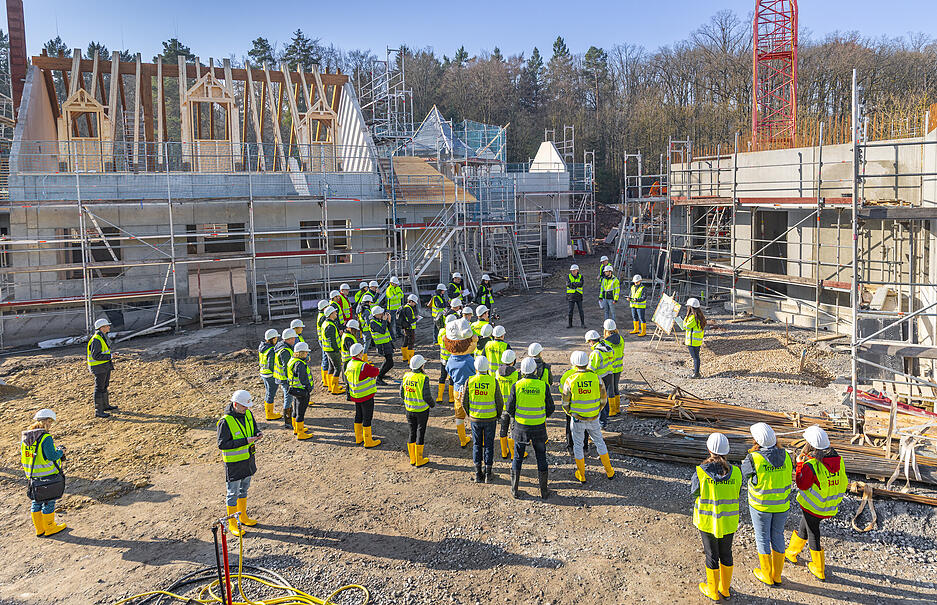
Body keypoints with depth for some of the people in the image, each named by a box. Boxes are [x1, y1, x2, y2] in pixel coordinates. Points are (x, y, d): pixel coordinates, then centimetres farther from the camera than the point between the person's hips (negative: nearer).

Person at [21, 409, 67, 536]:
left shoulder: (25, 437, 3)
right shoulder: (46, 437, -21)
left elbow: (24, 455, 11)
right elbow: (51, 456, -25)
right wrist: (60, 452, -4)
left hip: (32, 475, 7)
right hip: (47, 475, -7)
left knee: (37, 501, 18)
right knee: (49, 501, 7)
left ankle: (39, 529, 29)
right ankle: (49, 528, 18)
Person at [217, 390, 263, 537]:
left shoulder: (247, 414, -1)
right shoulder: (225, 422, -24)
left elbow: (254, 428, 14)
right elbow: (222, 444, -24)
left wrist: (258, 434, -10)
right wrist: (245, 441, -29)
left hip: (248, 459, 7)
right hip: (234, 463, -7)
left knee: (244, 489, 21)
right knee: (233, 494, 5)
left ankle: (242, 516, 38)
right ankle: (232, 524, 18)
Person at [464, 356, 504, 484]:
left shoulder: (470, 381, -10)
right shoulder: (493, 381, -12)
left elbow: (465, 402, -4)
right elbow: (499, 402, -8)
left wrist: (469, 414, 14)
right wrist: (498, 415, 10)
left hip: (475, 419, 1)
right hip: (490, 419, -1)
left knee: (477, 445, 12)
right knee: (489, 445, 10)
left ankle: (478, 474, 15)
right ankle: (488, 475, 14)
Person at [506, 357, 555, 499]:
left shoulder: (516, 386, -12)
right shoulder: (543, 386, -11)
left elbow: (509, 408, -5)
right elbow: (550, 408, -2)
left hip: (521, 427, 0)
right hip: (539, 427, 0)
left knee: (518, 458, 14)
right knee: (541, 458, 14)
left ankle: (515, 490, 20)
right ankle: (544, 491, 20)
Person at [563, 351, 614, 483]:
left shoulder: (570, 380, -17)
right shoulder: (596, 378, -12)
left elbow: (565, 403, -9)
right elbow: (603, 398, -1)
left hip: (577, 419, -2)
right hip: (593, 419, 2)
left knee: (578, 445, 15)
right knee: (599, 442, 21)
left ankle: (581, 476, 24)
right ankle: (609, 471, 30)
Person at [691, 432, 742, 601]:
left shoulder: (700, 473, -22)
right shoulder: (735, 472, -14)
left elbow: (694, 493, -6)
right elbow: (737, 494, 0)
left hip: (707, 521, -2)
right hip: (728, 521, 2)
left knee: (711, 555, 14)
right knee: (726, 553, 21)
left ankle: (712, 591, 30)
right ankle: (725, 589, 37)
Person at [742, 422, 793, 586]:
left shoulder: (753, 459, -23)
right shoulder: (786, 456, -10)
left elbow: (742, 475, -7)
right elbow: (790, 477, 3)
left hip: (761, 505, -4)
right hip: (782, 505, 4)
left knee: (762, 538, 13)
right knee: (778, 536, 19)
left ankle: (767, 575, 27)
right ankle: (777, 575, 32)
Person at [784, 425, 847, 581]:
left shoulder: (811, 465, -27)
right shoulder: (838, 460, -8)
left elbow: (802, 484, -14)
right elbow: (843, 482, 2)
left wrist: (800, 464, -10)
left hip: (812, 507, -7)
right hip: (830, 507, 7)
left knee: (813, 534, 12)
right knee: (803, 527, 25)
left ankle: (819, 569, 24)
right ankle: (791, 552, 45)